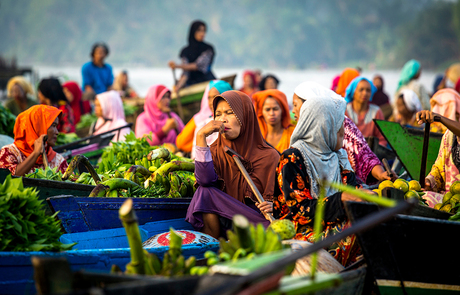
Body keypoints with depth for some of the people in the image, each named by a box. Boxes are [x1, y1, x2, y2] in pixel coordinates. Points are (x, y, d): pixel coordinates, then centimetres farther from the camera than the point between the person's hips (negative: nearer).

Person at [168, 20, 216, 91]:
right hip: (191, 83, 1)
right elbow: (186, 72, -2)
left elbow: (199, 65, -12)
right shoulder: (186, 51, 9)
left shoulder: (208, 49, 2)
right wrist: (178, 85, -21)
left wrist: (178, 66, -19)